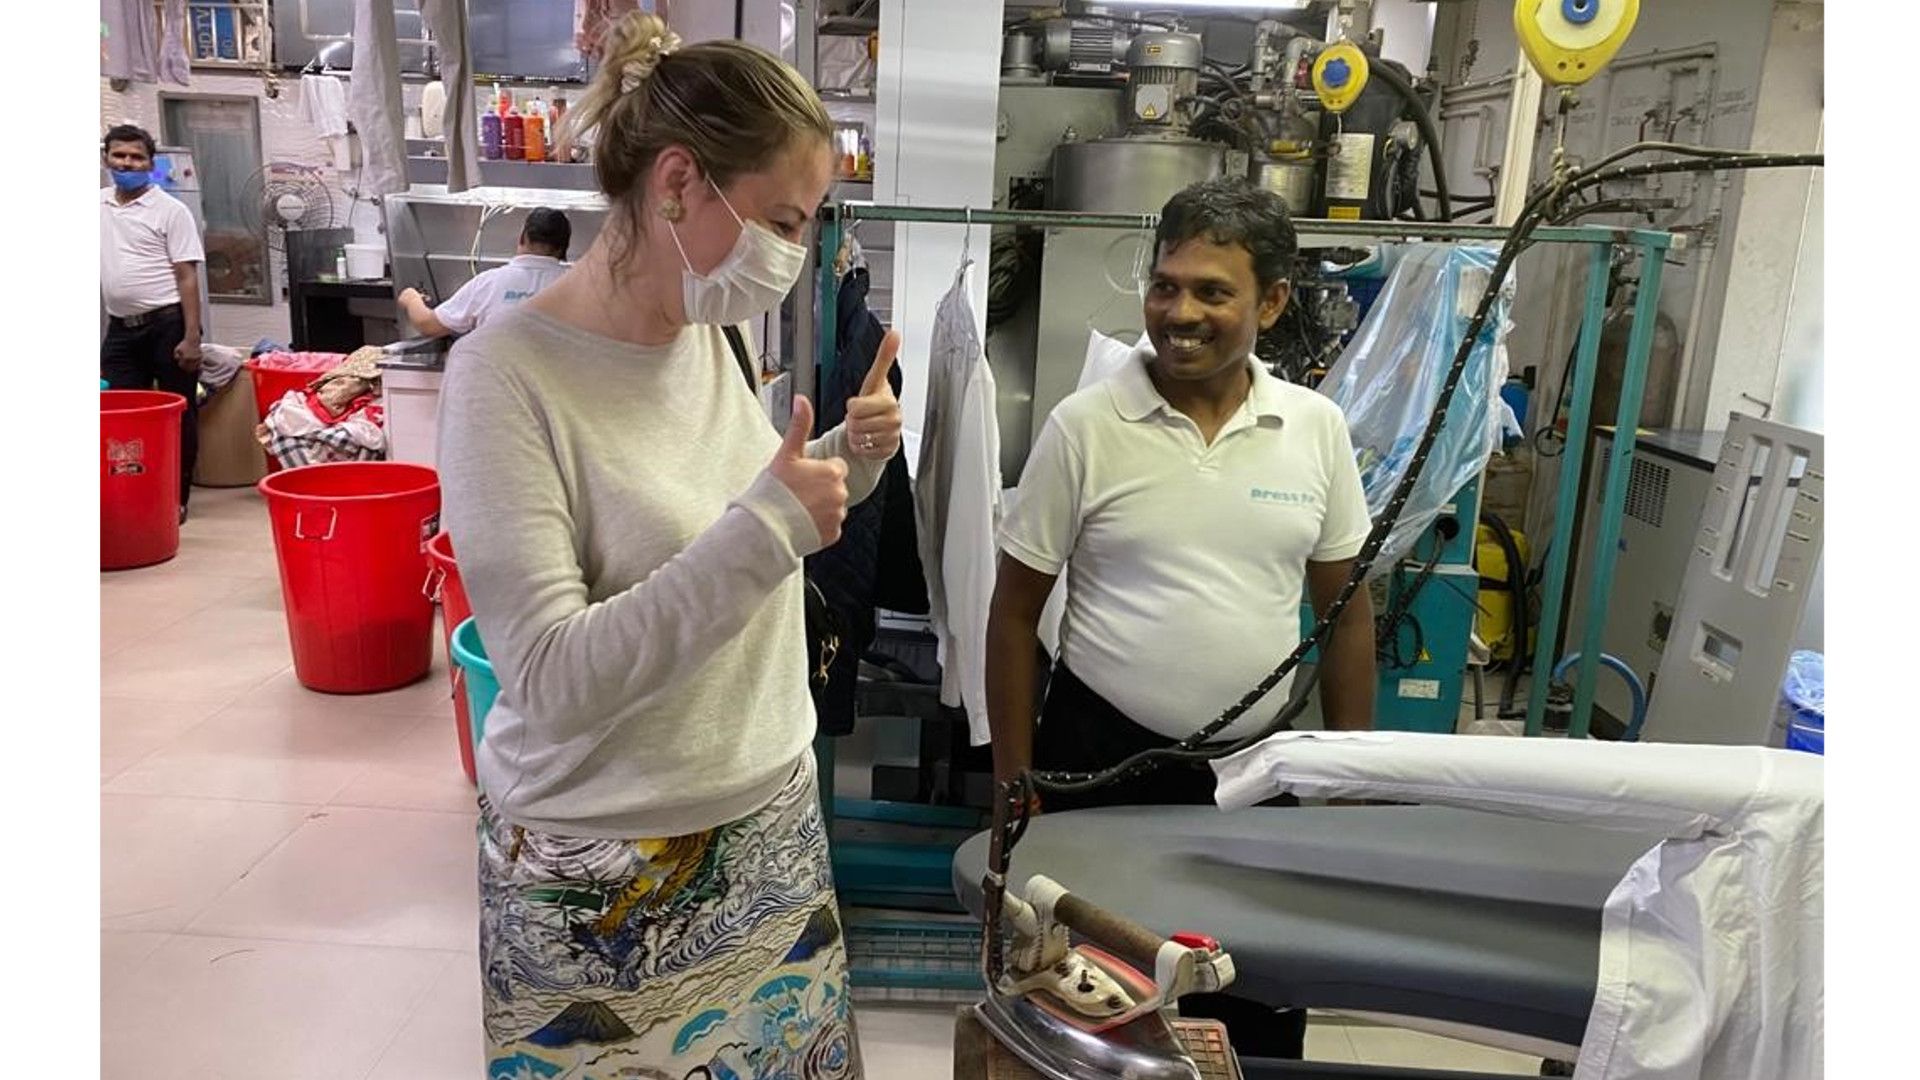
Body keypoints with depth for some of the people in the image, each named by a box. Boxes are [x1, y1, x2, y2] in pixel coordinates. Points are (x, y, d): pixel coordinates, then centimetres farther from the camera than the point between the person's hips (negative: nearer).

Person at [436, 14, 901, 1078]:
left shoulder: (706, 336, 0)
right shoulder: (507, 373, -19)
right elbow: (551, 684, -25)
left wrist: (845, 465, -3)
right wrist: (766, 528, -28)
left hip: (774, 830, 6)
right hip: (604, 884, -6)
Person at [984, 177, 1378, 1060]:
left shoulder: (1317, 429, -2)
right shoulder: (1083, 427, -10)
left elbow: (1345, 608, 6)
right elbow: (1016, 613, -5)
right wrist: (1014, 784, -4)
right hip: (1101, 756, -2)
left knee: (1259, 1021, 17)